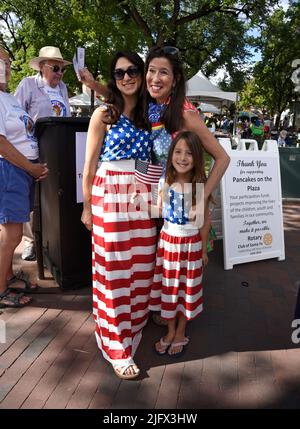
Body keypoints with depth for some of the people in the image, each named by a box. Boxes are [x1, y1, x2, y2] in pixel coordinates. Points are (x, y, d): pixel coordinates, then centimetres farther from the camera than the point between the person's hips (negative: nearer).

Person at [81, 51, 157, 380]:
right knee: (114, 271, 0)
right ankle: (117, 348, 14)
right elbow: (89, 165, 0)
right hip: (110, 198, -4)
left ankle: (134, 325, 32)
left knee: (141, 268, 8)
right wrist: (87, 206, -1)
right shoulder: (104, 114, 0)